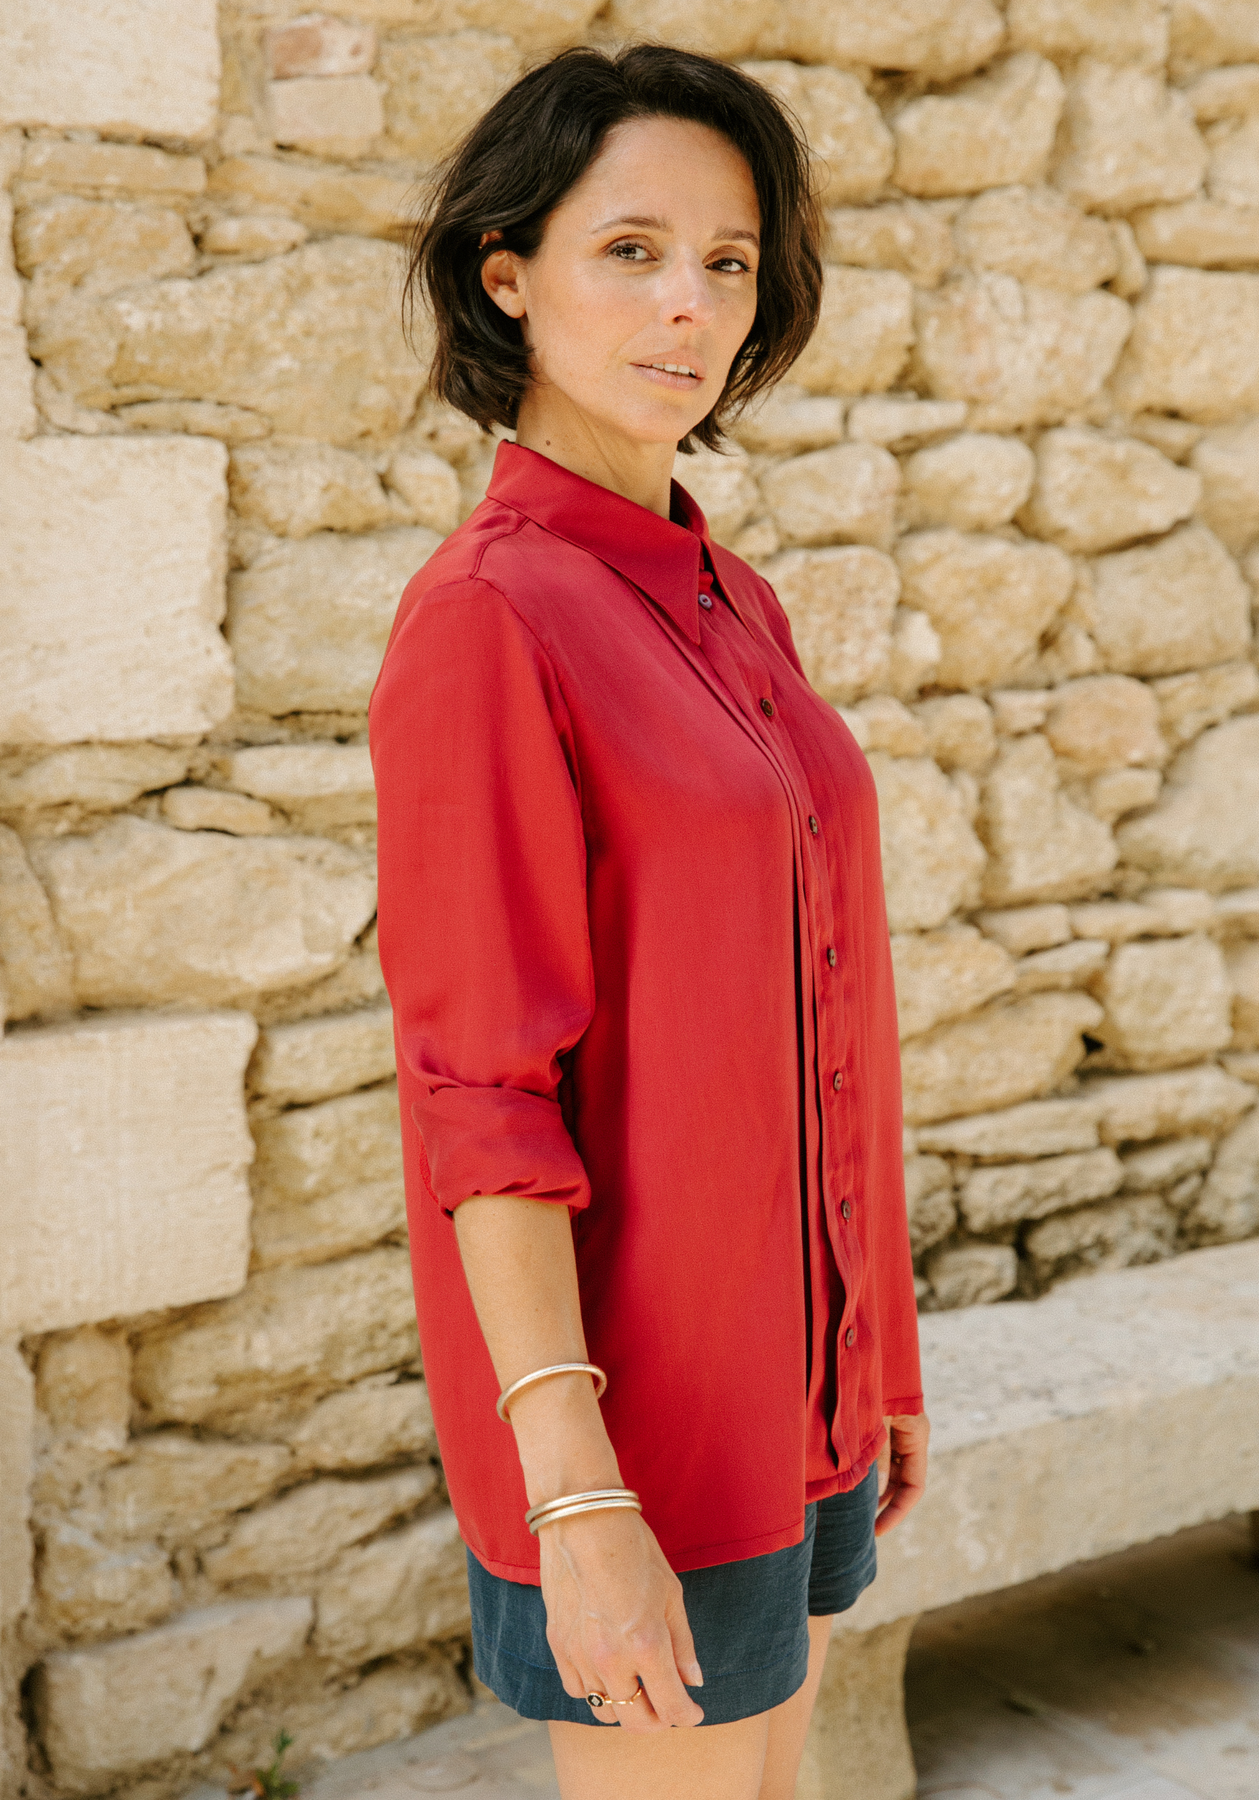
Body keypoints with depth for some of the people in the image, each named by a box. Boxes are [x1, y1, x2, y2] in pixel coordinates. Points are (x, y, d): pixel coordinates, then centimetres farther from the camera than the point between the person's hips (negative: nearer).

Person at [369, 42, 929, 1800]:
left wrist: (876, 1355, 15)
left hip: (789, 1375, 8)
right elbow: (479, 1091, -19)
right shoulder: (483, 619, -17)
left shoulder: (734, 608, 7)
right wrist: (580, 1504, -21)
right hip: (628, 1386, -8)